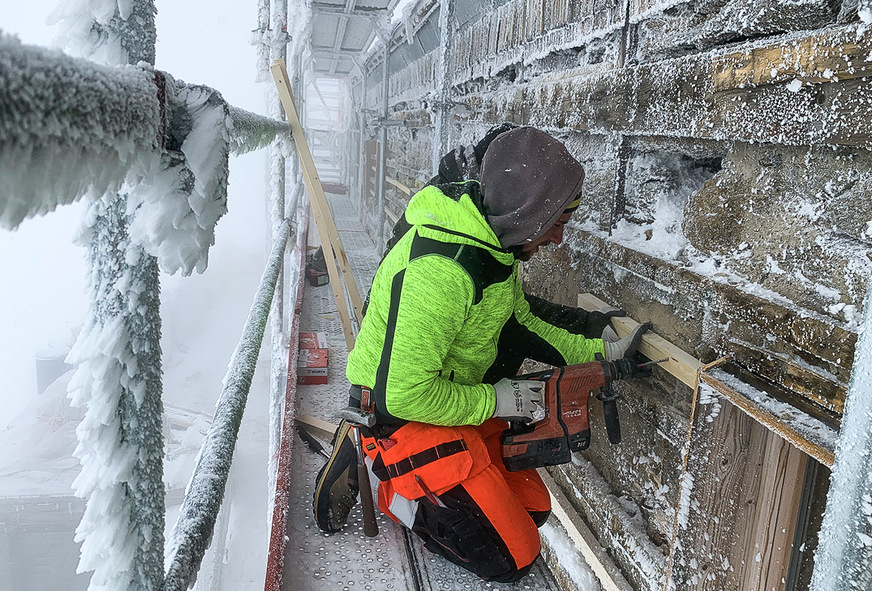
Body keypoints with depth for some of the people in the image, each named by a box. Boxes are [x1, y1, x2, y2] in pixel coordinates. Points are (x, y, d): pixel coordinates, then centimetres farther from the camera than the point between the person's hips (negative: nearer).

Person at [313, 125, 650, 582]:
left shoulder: (493, 236, -2)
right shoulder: (441, 269, -34)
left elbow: (519, 319, 12)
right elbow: (404, 393, -31)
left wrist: (599, 351, 5)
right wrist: (496, 401, -18)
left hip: (457, 397, 9)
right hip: (404, 414, -9)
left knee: (532, 508, 16)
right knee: (510, 558, -3)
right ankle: (370, 467, 2)